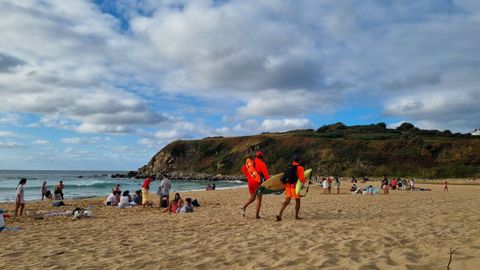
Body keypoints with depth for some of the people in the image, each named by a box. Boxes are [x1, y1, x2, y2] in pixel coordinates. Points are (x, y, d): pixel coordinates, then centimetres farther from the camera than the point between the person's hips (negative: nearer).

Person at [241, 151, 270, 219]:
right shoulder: (262, 164, -8)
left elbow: (243, 168, 16)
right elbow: (265, 174, -15)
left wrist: (247, 176, 17)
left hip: (250, 182, 5)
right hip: (257, 182, -5)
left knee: (252, 197, 20)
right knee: (259, 198, 5)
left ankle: (244, 207, -2)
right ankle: (257, 215, 3)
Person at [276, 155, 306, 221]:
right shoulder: (300, 168, -5)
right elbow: (302, 179, -11)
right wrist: (304, 181, 8)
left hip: (288, 185, 5)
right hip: (294, 186, -5)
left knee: (287, 201, 6)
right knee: (297, 201, 11)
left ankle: (279, 214, -9)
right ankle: (296, 216, 14)